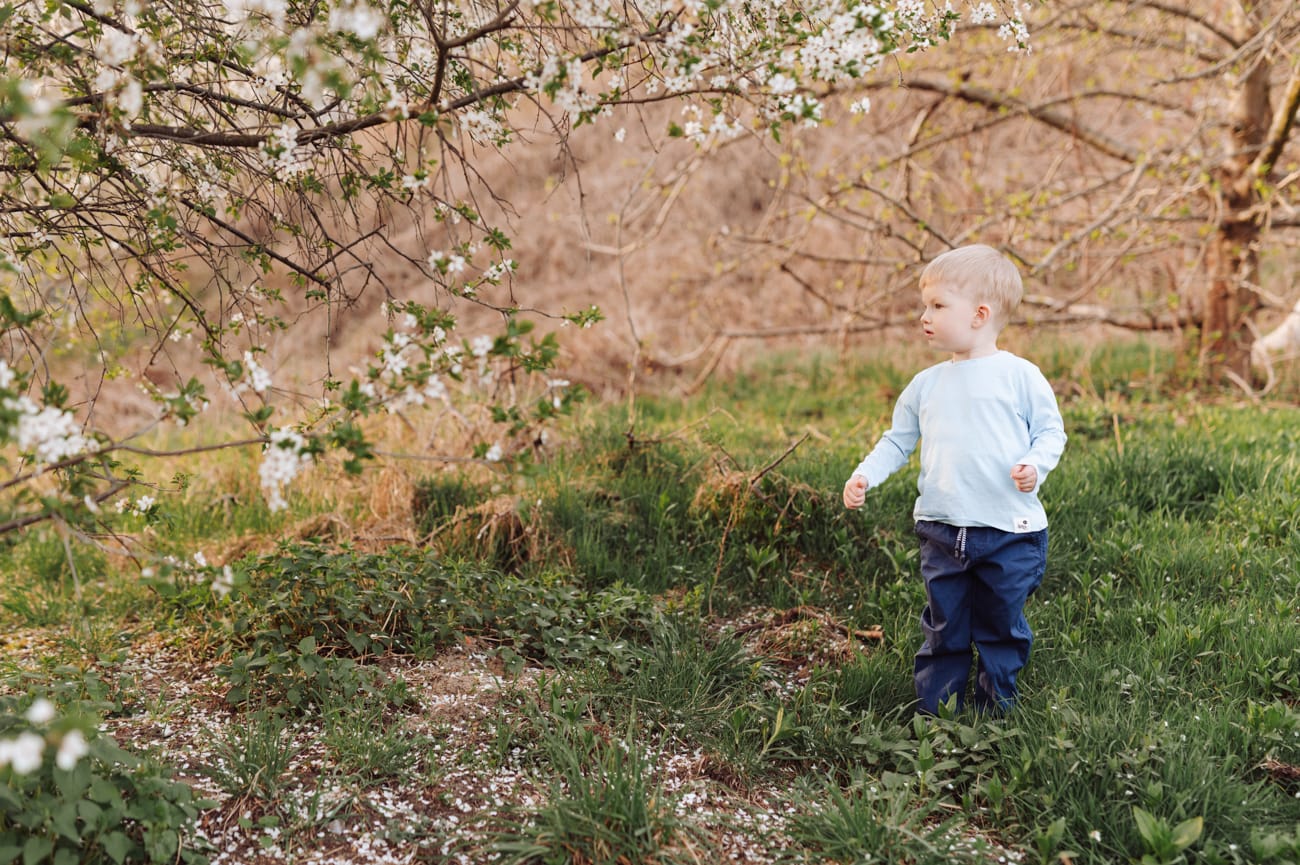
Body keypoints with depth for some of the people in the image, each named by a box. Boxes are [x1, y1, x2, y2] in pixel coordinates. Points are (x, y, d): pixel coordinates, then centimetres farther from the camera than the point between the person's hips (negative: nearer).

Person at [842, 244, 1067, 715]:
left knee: (1002, 627, 10)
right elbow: (897, 439, 15)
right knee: (943, 628, 10)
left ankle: (996, 708, 25)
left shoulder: (1020, 375, -3)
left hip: (1009, 530, -3)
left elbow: (1051, 430, 0)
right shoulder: (926, 384, 9)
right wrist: (864, 475, 1)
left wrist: (1035, 465, -19)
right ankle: (935, 711, 20)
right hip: (942, 530, 3)